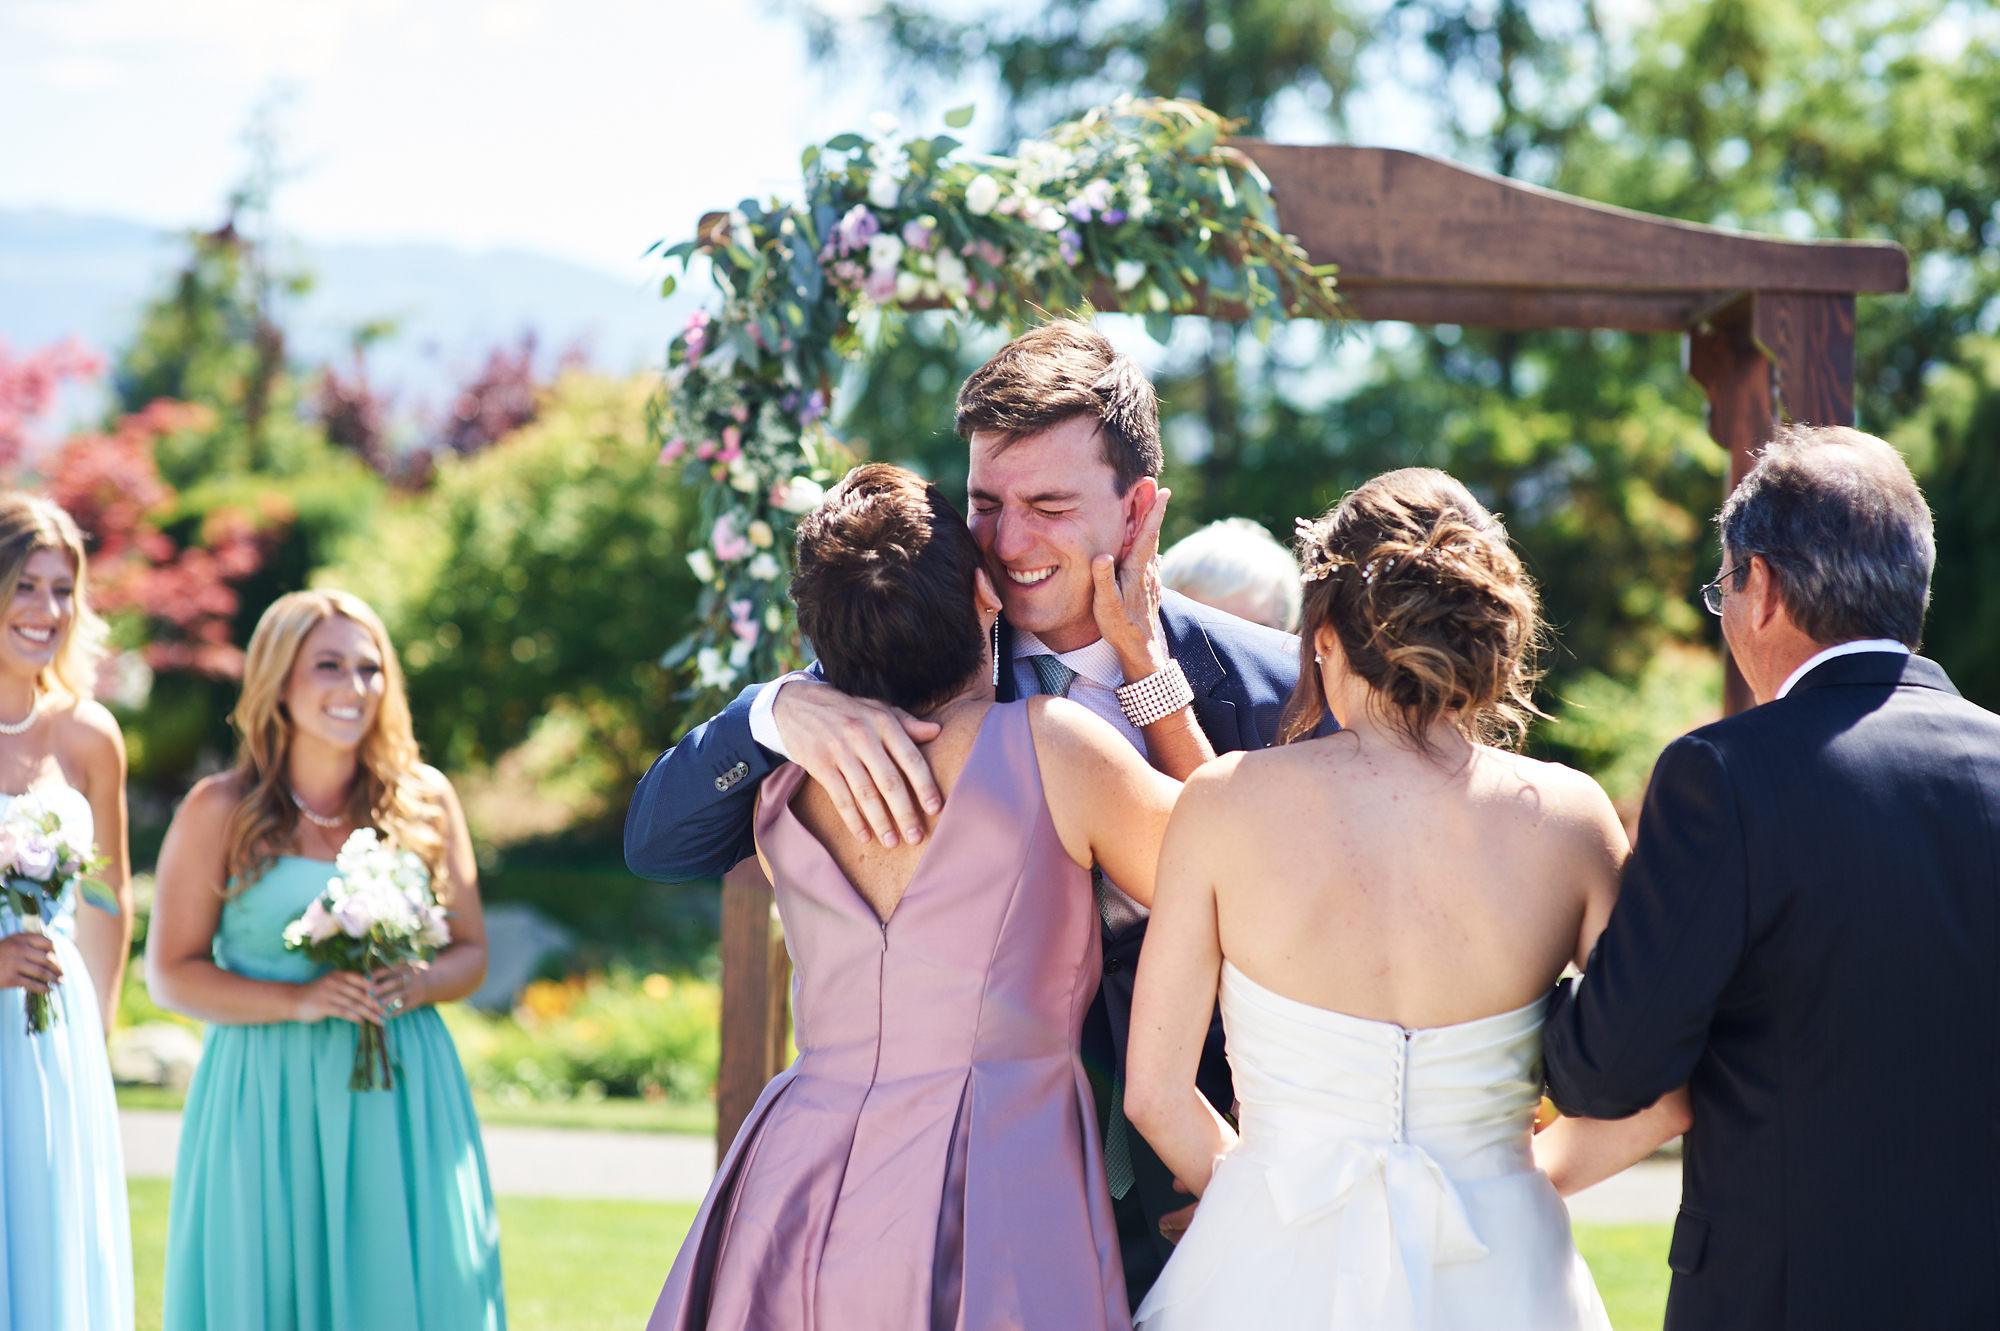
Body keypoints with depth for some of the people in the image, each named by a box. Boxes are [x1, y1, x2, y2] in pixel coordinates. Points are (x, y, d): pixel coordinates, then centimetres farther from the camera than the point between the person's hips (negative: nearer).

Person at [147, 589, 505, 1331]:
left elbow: (470, 955, 12)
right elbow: (171, 974, -2)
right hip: (266, 1098, -2)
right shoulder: (219, 812, -1)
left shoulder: (425, 802, 7)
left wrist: (415, 986, -10)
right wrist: (298, 1000, -15)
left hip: (402, 1101, 2)